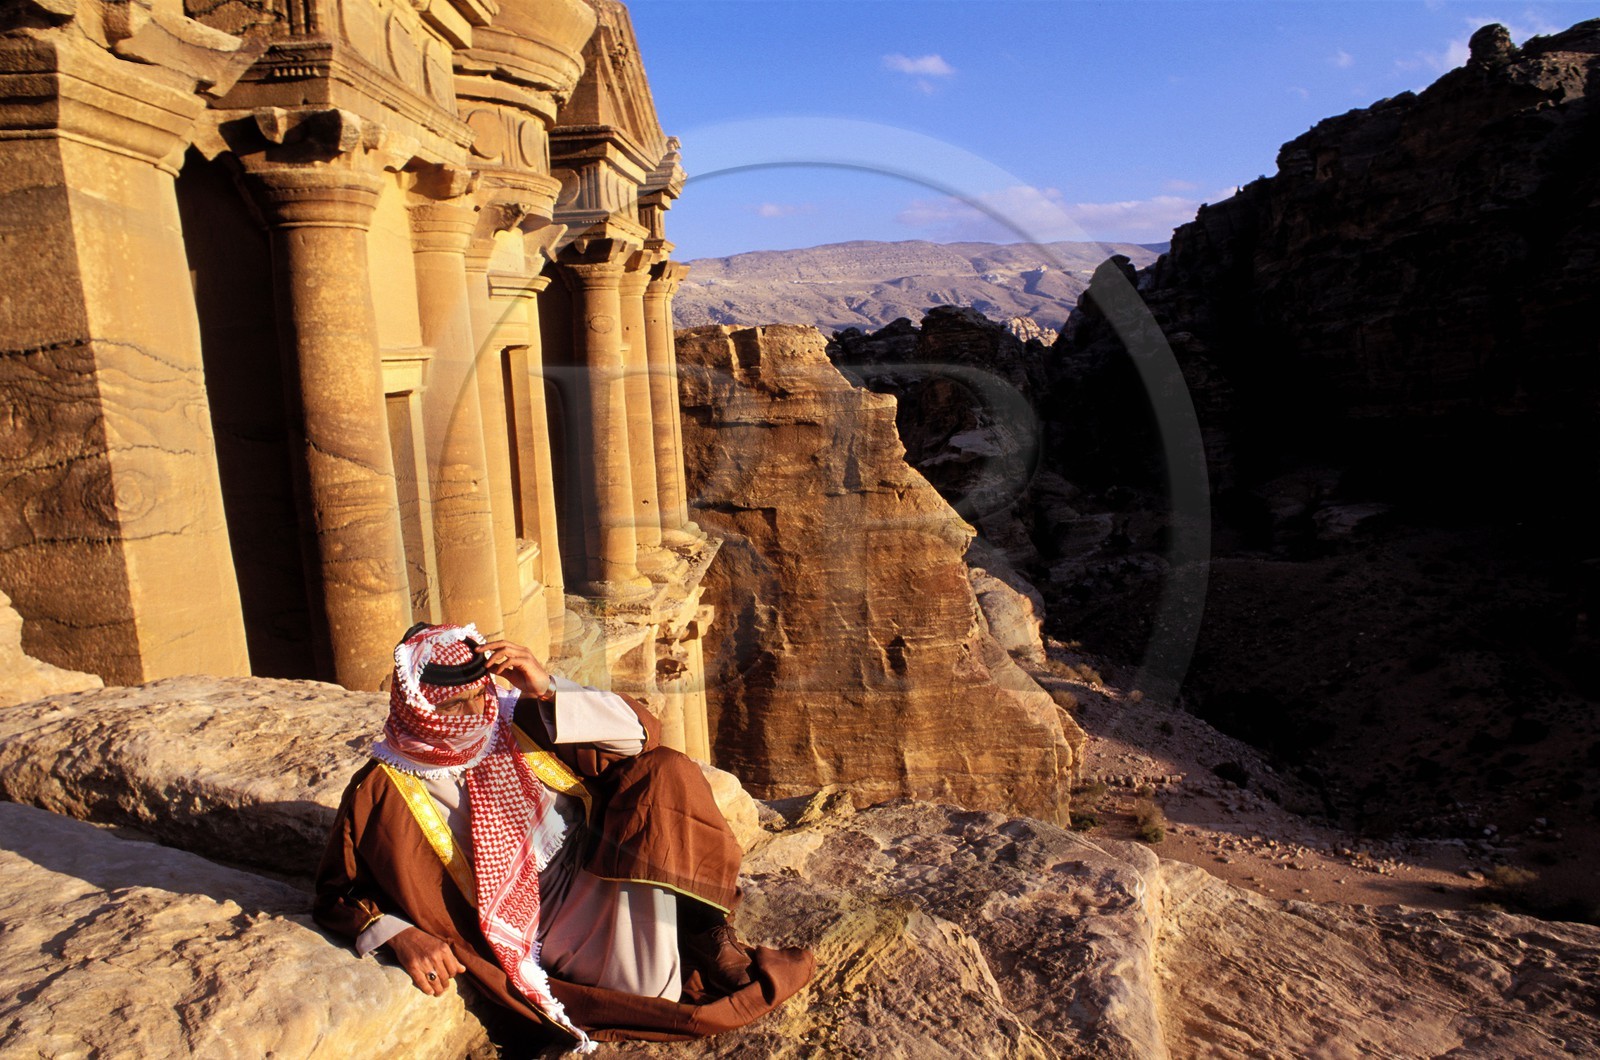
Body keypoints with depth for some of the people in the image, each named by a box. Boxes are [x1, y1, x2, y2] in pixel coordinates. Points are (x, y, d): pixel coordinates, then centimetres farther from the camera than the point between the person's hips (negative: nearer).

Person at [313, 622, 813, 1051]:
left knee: (662, 772, -21)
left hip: (598, 873, 4)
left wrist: (549, 692, -21)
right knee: (652, 990, -32)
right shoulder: (381, 793, -6)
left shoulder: (518, 720, -2)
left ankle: (709, 936, -15)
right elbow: (338, 895, 6)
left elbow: (641, 732, -9)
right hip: (543, 935, -4)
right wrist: (400, 934, -14)